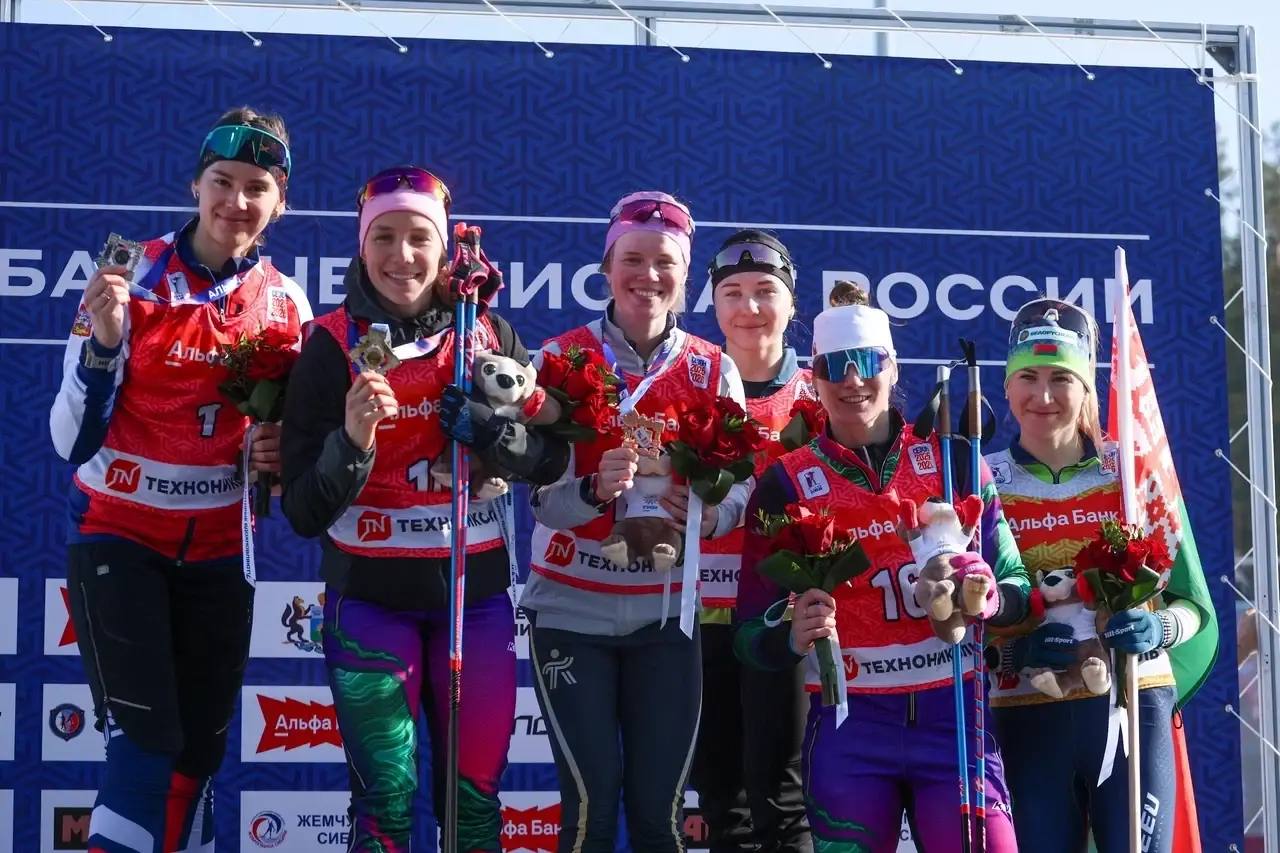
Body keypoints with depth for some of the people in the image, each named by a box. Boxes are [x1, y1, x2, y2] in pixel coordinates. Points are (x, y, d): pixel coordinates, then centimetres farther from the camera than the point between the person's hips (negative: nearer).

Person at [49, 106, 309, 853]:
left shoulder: (287, 304, 0)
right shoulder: (133, 279, -11)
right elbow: (73, 438, -13)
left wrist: (283, 452, -8)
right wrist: (104, 342, -28)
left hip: (218, 550, 4)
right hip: (120, 537, -4)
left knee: (199, 752, 10)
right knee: (147, 748, -13)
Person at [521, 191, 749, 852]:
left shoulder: (714, 370, 2)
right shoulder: (561, 358, -5)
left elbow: (740, 485, -1)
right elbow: (540, 493, -11)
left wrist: (709, 515, -23)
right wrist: (594, 489, -32)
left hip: (667, 613, 2)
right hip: (572, 609, -2)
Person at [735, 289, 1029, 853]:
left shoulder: (952, 463, 4)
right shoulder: (786, 485, 2)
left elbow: (1015, 585, 8)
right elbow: (753, 633, 2)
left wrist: (991, 599, -15)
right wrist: (795, 637, -19)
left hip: (955, 716, 1)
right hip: (850, 727, 0)